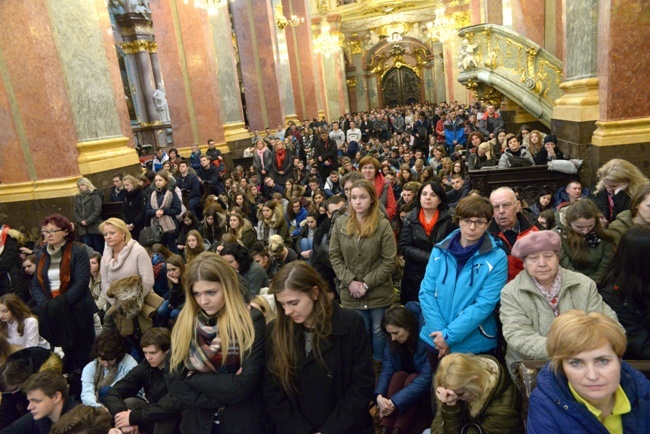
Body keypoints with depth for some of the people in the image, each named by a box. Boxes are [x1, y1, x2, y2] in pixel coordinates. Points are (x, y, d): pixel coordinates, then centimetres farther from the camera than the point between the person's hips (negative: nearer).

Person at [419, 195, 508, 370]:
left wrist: (449, 335, -19)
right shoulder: (440, 251, -2)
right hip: (435, 340, 3)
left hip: (474, 345, -3)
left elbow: (485, 304, -17)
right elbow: (426, 292, -5)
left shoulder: (497, 258, -11)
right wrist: (439, 331, -15)